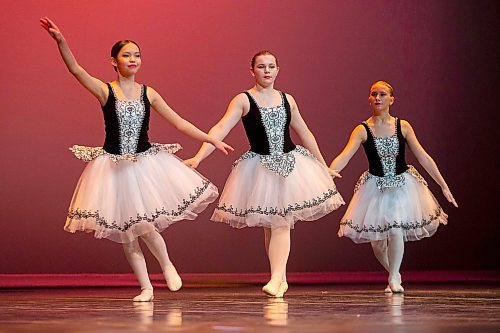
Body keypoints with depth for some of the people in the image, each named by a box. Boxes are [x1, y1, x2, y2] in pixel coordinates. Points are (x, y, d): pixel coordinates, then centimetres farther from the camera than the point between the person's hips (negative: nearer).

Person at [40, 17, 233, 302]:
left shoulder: (148, 93, 3)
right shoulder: (105, 90, -5)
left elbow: (179, 122, 8)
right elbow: (76, 70, -21)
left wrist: (213, 140, 6)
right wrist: (61, 42, -37)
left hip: (146, 163, 1)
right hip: (115, 168, -1)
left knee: (146, 228, -8)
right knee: (127, 234, 4)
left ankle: (167, 265, 23)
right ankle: (146, 287, 17)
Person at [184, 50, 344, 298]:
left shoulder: (287, 99, 8)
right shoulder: (244, 100, -3)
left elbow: (305, 134, 18)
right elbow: (221, 129, -15)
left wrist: (323, 166, 22)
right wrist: (198, 157, -27)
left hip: (290, 164, 2)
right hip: (260, 167, -2)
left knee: (282, 222, -8)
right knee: (271, 225, 3)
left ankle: (276, 278, -16)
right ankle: (281, 278, 12)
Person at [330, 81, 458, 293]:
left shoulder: (403, 127, -3)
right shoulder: (363, 130, -7)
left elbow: (424, 158, 0)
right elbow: (344, 157, -17)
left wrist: (444, 186, -1)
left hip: (402, 185, -1)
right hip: (376, 187, 1)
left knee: (395, 229, -19)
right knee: (377, 240, 4)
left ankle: (394, 279, 1)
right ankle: (394, 273, 33)